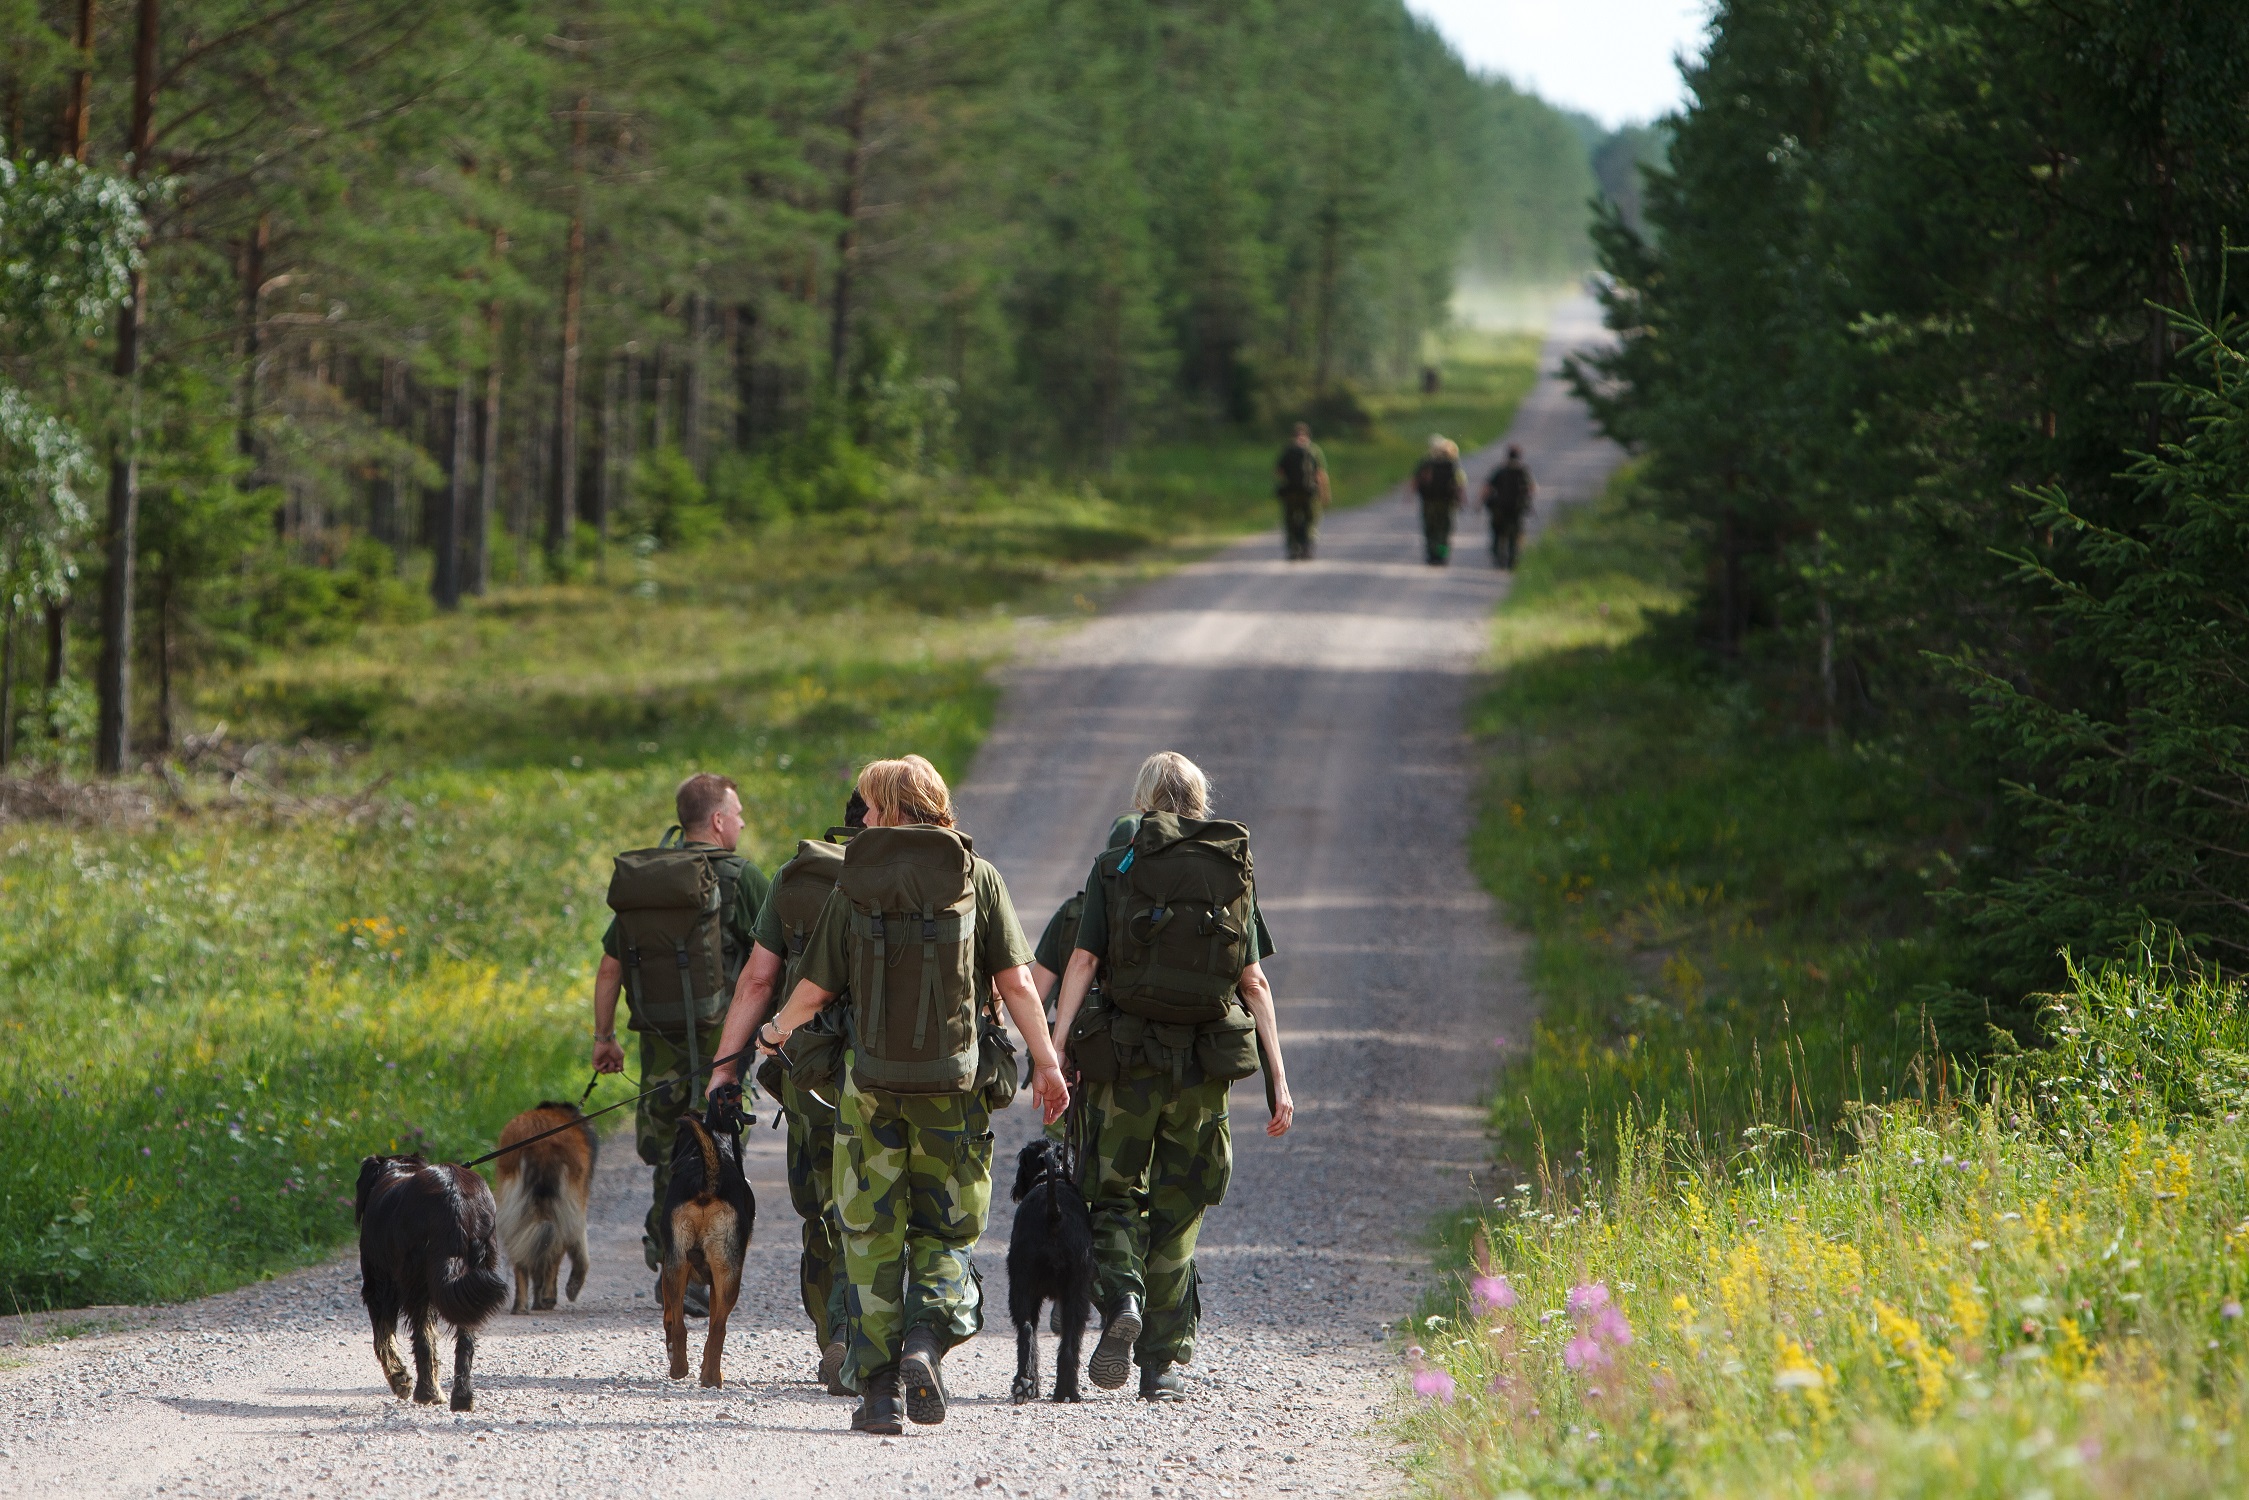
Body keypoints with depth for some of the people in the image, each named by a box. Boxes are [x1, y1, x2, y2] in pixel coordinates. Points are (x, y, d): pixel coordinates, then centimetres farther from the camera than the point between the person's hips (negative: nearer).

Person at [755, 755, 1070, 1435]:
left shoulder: (853, 886, 2)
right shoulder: (976, 876, 1)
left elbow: (814, 990, 5)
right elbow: (1015, 981, -3)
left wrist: (776, 1031, 25)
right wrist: (1045, 1061, 4)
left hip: (870, 1079, 0)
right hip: (953, 1079, 0)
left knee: (872, 1235, 7)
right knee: (946, 1227, 12)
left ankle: (877, 1385, 2)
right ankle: (929, 1335, -14)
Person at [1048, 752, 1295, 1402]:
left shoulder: (1113, 869, 1)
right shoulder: (1234, 870, 5)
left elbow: (1083, 963, -8)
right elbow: (1254, 982, 2)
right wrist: (1278, 1078, 4)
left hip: (1126, 1057, -1)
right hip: (1204, 1066, 1)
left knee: (1115, 1196, 12)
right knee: (1177, 1212, 11)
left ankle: (1120, 1300, -17)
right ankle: (1162, 1363, 9)